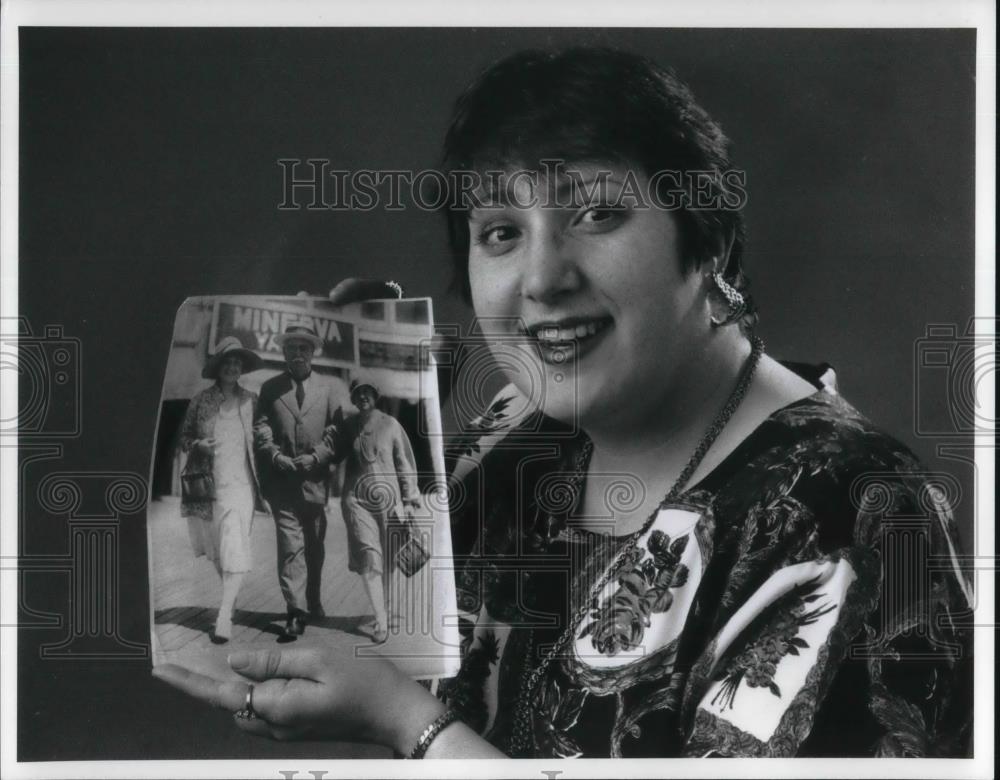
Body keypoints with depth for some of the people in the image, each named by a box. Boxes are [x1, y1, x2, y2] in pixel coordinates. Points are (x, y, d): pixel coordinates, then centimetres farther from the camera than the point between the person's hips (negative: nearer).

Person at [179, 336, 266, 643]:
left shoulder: (251, 401, 4)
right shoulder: (201, 401, 3)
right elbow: (184, 436, 11)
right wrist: (198, 444, -11)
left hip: (240, 485, -2)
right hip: (208, 485, 2)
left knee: (234, 551, -13)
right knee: (215, 549, 13)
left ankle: (224, 618, -14)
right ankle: (231, 594, 38)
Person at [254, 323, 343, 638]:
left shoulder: (326, 389, 10)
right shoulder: (270, 388, 9)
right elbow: (262, 427, 2)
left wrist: (316, 456, -9)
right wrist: (275, 456, -13)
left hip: (315, 479, 2)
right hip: (282, 480, -2)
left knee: (314, 546, 12)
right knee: (291, 546, -10)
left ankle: (313, 602, 29)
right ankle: (296, 611, -14)